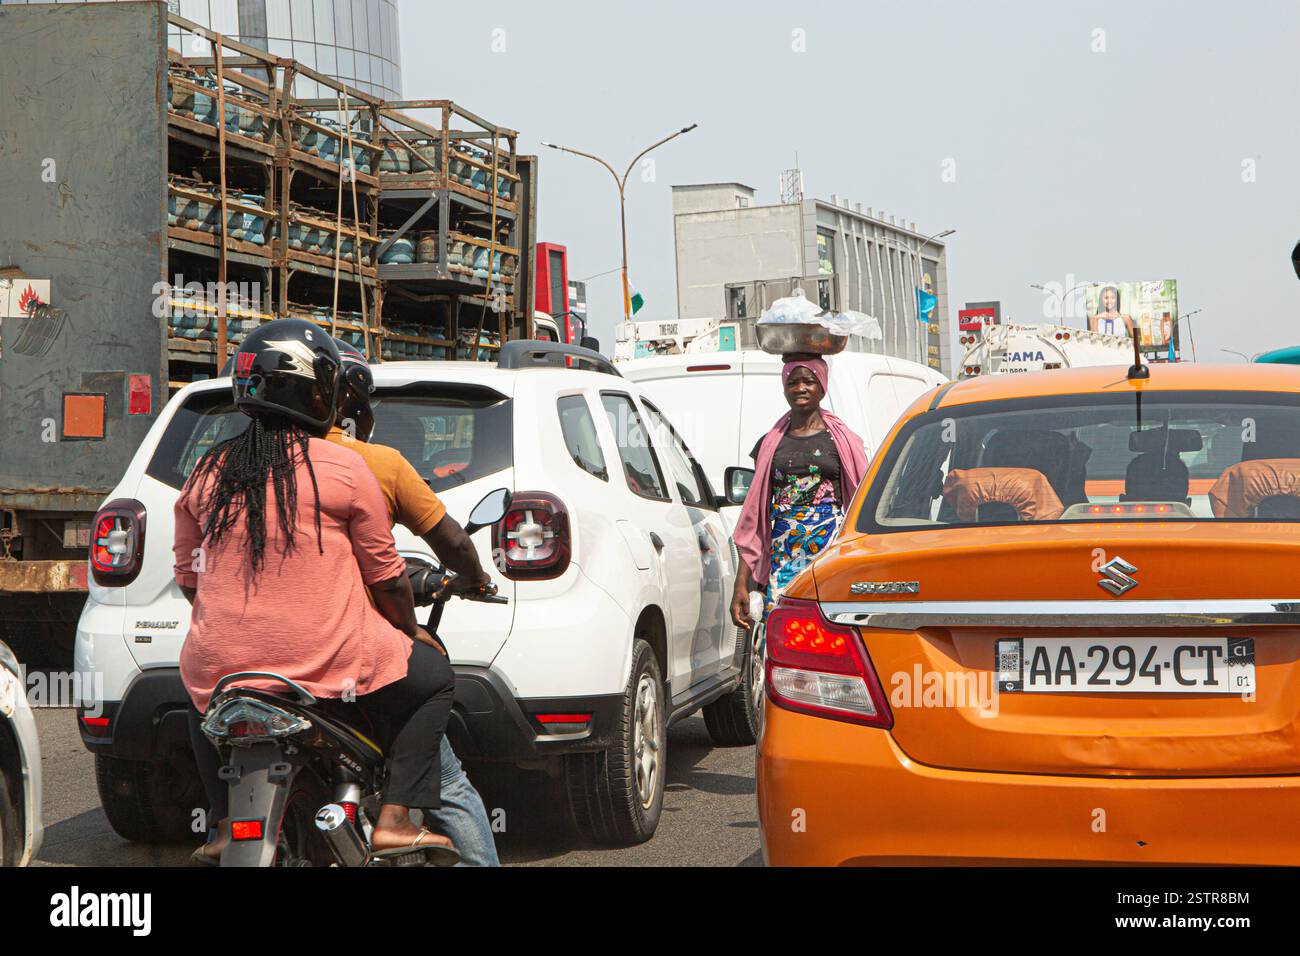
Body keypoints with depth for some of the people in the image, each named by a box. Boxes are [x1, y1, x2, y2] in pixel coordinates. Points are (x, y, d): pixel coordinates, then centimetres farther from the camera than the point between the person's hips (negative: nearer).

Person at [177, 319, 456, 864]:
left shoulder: (205, 475, 5)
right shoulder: (343, 468, -5)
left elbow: (187, 578, 14)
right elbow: (385, 575, 2)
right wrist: (412, 633, 21)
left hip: (225, 660, 4)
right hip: (332, 665, -4)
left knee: (200, 694, 38)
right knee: (432, 678, 20)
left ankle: (224, 825, 29)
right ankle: (395, 819, 8)